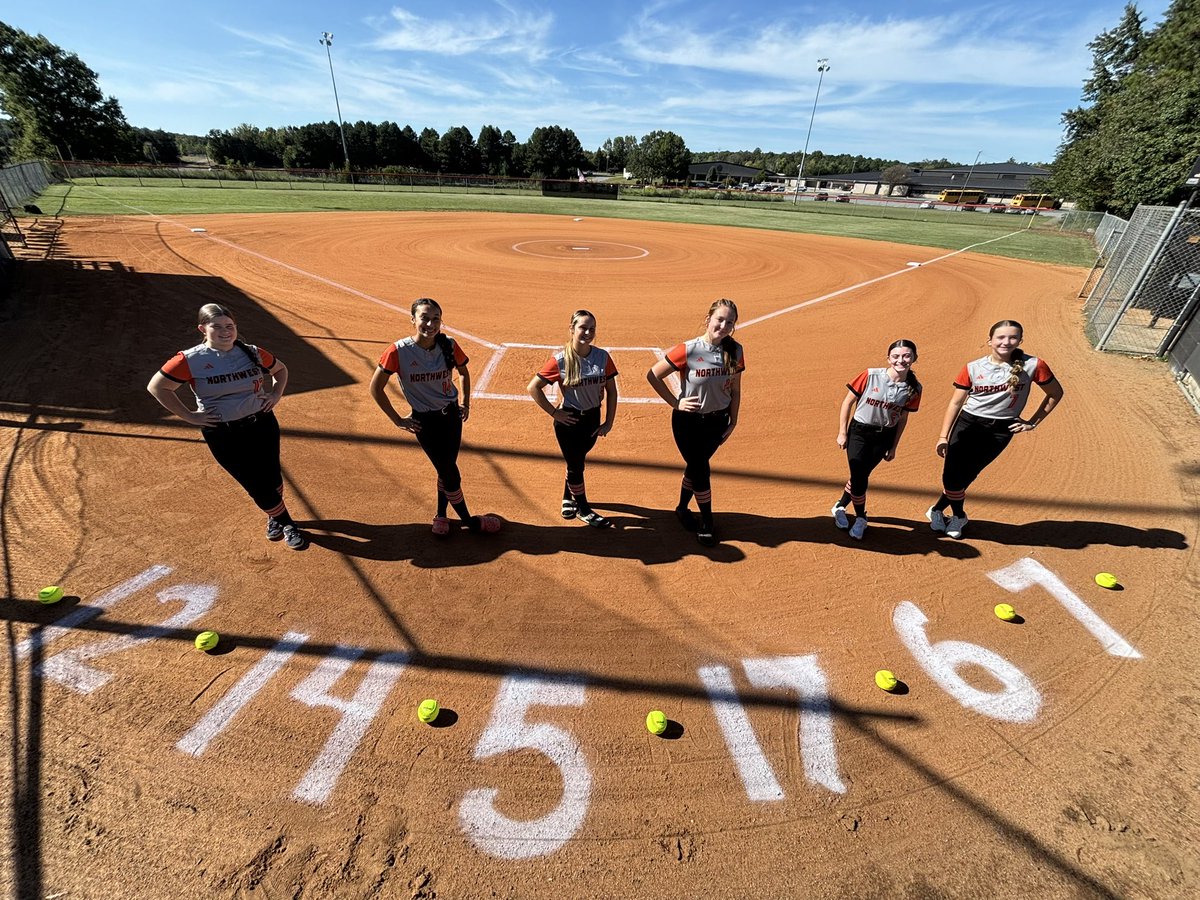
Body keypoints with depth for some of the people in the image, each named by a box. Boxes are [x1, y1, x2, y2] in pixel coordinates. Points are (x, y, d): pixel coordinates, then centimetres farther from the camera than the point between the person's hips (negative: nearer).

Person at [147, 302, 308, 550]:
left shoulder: (253, 353, -1)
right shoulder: (190, 361, -10)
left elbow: (280, 369, 17)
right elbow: (156, 386, -3)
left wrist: (276, 394, 3)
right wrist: (189, 416, -6)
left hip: (262, 424, 2)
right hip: (222, 434, -2)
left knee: (271, 476, 9)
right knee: (257, 485, 1)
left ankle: (275, 516, 36)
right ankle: (285, 522, 23)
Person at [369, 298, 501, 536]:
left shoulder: (449, 346, -9)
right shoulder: (399, 351, -19)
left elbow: (463, 372, 12)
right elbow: (376, 387, -9)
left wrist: (465, 403, 10)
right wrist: (398, 420, -7)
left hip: (452, 414, 4)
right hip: (425, 421, -3)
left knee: (446, 469, 14)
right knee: (451, 475, 3)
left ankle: (441, 516, 38)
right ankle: (469, 521, 25)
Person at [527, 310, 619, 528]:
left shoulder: (602, 356, -5)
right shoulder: (560, 360, -16)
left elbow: (611, 391, 2)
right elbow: (533, 387, -12)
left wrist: (609, 422, -1)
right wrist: (554, 413, -12)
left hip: (593, 419, 4)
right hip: (569, 420, -4)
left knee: (577, 461, 20)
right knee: (575, 465, 8)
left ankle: (568, 498, 46)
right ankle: (583, 509, 29)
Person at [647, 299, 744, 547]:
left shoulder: (735, 351, -6)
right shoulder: (688, 350, -19)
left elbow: (735, 390, 4)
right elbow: (653, 376, -13)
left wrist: (732, 422, 5)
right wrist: (675, 403, -12)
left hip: (718, 421, 4)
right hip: (689, 421, -4)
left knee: (695, 466, 17)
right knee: (701, 470, 3)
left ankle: (683, 508, 40)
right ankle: (707, 522, 23)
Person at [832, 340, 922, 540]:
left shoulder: (914, 388, -6)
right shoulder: (870, 376, -16)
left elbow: (902, 418, 5)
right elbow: (848, 402, -8)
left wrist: (893, 447, 9)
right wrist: (842, 433, -7)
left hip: (884, 436, 2)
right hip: (859, 431, -2)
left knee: (860, 476, 6)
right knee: (859, 478, -5)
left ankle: (840, 507, 31)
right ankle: (860, 518, 17)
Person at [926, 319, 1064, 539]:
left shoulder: (1033, 365, -5)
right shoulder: (973, 368, -3)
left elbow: (1056, 393, 9)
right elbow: (956, 402, 1)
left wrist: (1033, 422, 6)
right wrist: (943, 436, -3)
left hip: (1001, 430, 0)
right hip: (968, 424, 1)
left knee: (965, 475, -2)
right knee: (952, 475, -6)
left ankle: (938, 509, 21)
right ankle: (958, 516, 20)